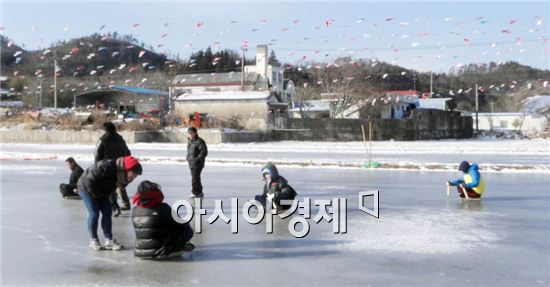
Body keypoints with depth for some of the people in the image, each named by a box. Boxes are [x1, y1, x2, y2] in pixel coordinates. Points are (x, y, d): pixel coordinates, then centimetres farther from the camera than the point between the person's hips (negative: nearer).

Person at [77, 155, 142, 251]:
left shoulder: (120, 173, -11)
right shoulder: (106, 168, -38)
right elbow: (90, 180, -31)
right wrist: (97, 195, -20)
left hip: (101, 192, 8)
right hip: (87, 188, -8)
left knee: (107, 212, -1)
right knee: (94, 213, -12)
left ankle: (109, 240, 3)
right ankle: (94, 240, 2)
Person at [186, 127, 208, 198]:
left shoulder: (199, 141, -11)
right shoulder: (189, 141, 15)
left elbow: (204, 151, -16)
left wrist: (198, 158, -23)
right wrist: (188, 158, 15)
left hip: (197, 163, -9)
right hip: (191, 163, 9)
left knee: (195, 178, -13)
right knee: (196, 178, 14)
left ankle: (195, 192, -8)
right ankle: (199, 193, 22)